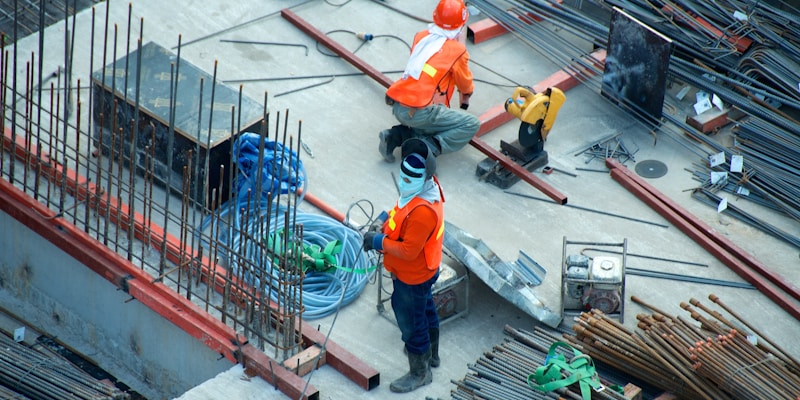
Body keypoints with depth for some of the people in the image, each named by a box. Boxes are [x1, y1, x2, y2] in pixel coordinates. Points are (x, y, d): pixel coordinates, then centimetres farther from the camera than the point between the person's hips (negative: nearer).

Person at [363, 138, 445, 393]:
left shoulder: (422, 211, -40)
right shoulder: (426, 186, -10)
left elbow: (408, 250, -34)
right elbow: (403, 215, 10)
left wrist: (380, 242, -24)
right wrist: (387, 220, -3)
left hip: (412, 277, -10)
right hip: (424, 270, 10)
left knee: (410, 323, 10)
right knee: (425, 309, 30)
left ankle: (419, 373, 30)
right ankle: (431, 353, 54)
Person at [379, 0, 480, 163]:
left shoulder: (420, 37, 10)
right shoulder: (457, 50, -3)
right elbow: (465, 84, 14)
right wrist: (465, 98, 37)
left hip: (397, 107, 7)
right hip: (420, 112, -7)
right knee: (472, 125, 1)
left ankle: (396, 136, 10)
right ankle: (427, 148, -13)